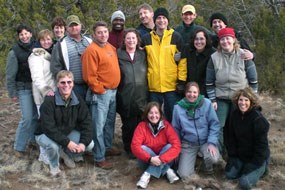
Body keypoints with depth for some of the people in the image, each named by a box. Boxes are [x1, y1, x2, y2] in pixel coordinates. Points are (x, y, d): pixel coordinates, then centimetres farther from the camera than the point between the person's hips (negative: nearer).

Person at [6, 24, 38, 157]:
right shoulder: (14, 52, -7)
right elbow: (10, 75, -4)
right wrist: (12, 93, -4)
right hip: (24, 88, -4)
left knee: (37, 116, 8)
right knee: (27, 118, -6)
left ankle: (32, 139, 27)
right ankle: (19, 147, 7)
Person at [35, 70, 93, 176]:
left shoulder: (78, 101, -11)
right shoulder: (49, 101, -26)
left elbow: (86, 123, -11)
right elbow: (48, 128, -29)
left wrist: (83, 142, -25)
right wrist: (67, 142, -35)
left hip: (67, 133, 5)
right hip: (46, 134, -4)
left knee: (89, 144, -16)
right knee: (53, 145, -39)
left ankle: (66, 153, 14)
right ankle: (54, 165, -3)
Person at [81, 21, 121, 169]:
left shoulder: (111, 48, 12)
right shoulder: (91, 50, -14)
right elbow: (90, 76, -18)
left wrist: (114, 88, 15)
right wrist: (100, 90, -12)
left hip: (113, 91, 8)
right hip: (100, 93, -8)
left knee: (110, 123, 19)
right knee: (99, 126, -3)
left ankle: (107, 147, 35)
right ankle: (99, 158, 3)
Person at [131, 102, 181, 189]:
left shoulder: (166, 126, -14)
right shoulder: (142, 126, -14)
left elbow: (176, 146, -24)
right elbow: (135, 146, -24)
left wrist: (161, 159, -34)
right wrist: (150, 159, -36)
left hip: (164, 162, 0)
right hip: (148, 161, 0)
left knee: (169, 146, -26)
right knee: (142, 148, -27)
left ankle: (147, 175, -27)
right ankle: (167, 171, -22)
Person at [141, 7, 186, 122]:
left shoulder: (176, 37, 1)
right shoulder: (146, 38, 7)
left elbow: (182, 60, -1)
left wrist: (181, 81, -6)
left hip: (172, 85, -2)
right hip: (153, 86, 2)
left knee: (172, 116, 7)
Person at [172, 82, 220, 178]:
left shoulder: (206, 103, -11)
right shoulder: (178, 107, -7)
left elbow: (214, 124, -8)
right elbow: (175, 129, 4)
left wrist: (212, 143, -17)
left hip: (206, 141, 0)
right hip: (188, 143, 1)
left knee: (213, 158, -31)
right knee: (184, 175, -10)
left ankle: (208, 166, 9)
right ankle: (190, 160, 26)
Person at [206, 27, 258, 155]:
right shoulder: (214, 57, -3)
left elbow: (253, 80, -1)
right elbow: (209, 82, 3)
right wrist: (212, 100, -1)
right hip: (221, 99, 1)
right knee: (218, 127, -3)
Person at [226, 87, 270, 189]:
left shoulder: (259, 119, -25)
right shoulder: (235, 114, -5)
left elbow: (261, 144, -22)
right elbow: (232, 137, 3)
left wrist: (254, 164, -20)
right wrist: (232, 156, -2)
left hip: (257, 157, -6)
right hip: (240, 155, 6)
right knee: (229, 174, -2)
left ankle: (262, 168, 11)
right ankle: (245, 166, 21)